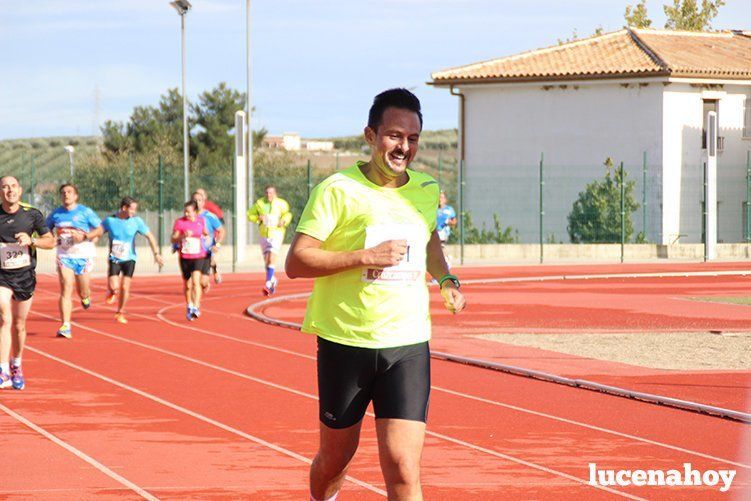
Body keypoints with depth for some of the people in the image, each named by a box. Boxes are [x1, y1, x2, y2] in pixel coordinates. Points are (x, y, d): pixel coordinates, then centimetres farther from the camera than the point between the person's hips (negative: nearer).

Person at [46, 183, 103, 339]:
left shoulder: (85, 212, -5)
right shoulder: (56, 214, 3)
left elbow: (99, 230, -1)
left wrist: (84, 236, -17)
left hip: (83, 256, -1)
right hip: (64, 255, 1)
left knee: (82, 292, 8)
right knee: (66, 289, -13)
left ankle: (86, 297, 49)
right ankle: (66, 326, -17)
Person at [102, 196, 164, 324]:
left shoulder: (136, 221, -7)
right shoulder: (110, 220, -7)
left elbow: (150, 236, -1)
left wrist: (156, 253, -6)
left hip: (129, 258, 1)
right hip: (114, 259, -1)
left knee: (125, 287, -4)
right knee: (114, 286, -14)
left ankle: (120, 313, 15)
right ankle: (111, 293, 24)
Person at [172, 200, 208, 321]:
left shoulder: (201, 221, 1)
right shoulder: (180, 222, -5)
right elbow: (173, 239, -9)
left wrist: (206, 236, 3)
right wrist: (183, 236, -23)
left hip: (199, 256, -1)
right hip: (185, 257, 1)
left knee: (196, 281, -19)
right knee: (187, 285, 11)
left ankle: (196, 307, -23)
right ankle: (189, 307, 31)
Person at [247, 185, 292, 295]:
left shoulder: (281, 204, -3)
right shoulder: (259, 203, 1)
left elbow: (287, 214, 11)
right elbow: (250, 215, 8)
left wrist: (284, 221, -9)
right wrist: (258, 218, -11)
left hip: (276, 234, -4)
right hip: (264, 235, 4)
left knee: (271, 259, -18)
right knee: (266, 260, 11)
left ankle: (268, 284, -21)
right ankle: (273, 280, 36)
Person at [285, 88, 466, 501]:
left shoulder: (426, 191, 8)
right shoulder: (338, 190, -8)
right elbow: (296, 263, -13)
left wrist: (446, 279, 13)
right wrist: (365, 256, -21)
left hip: (408, 345, 2)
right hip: (345, 343, -2)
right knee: (336, 456, 14)